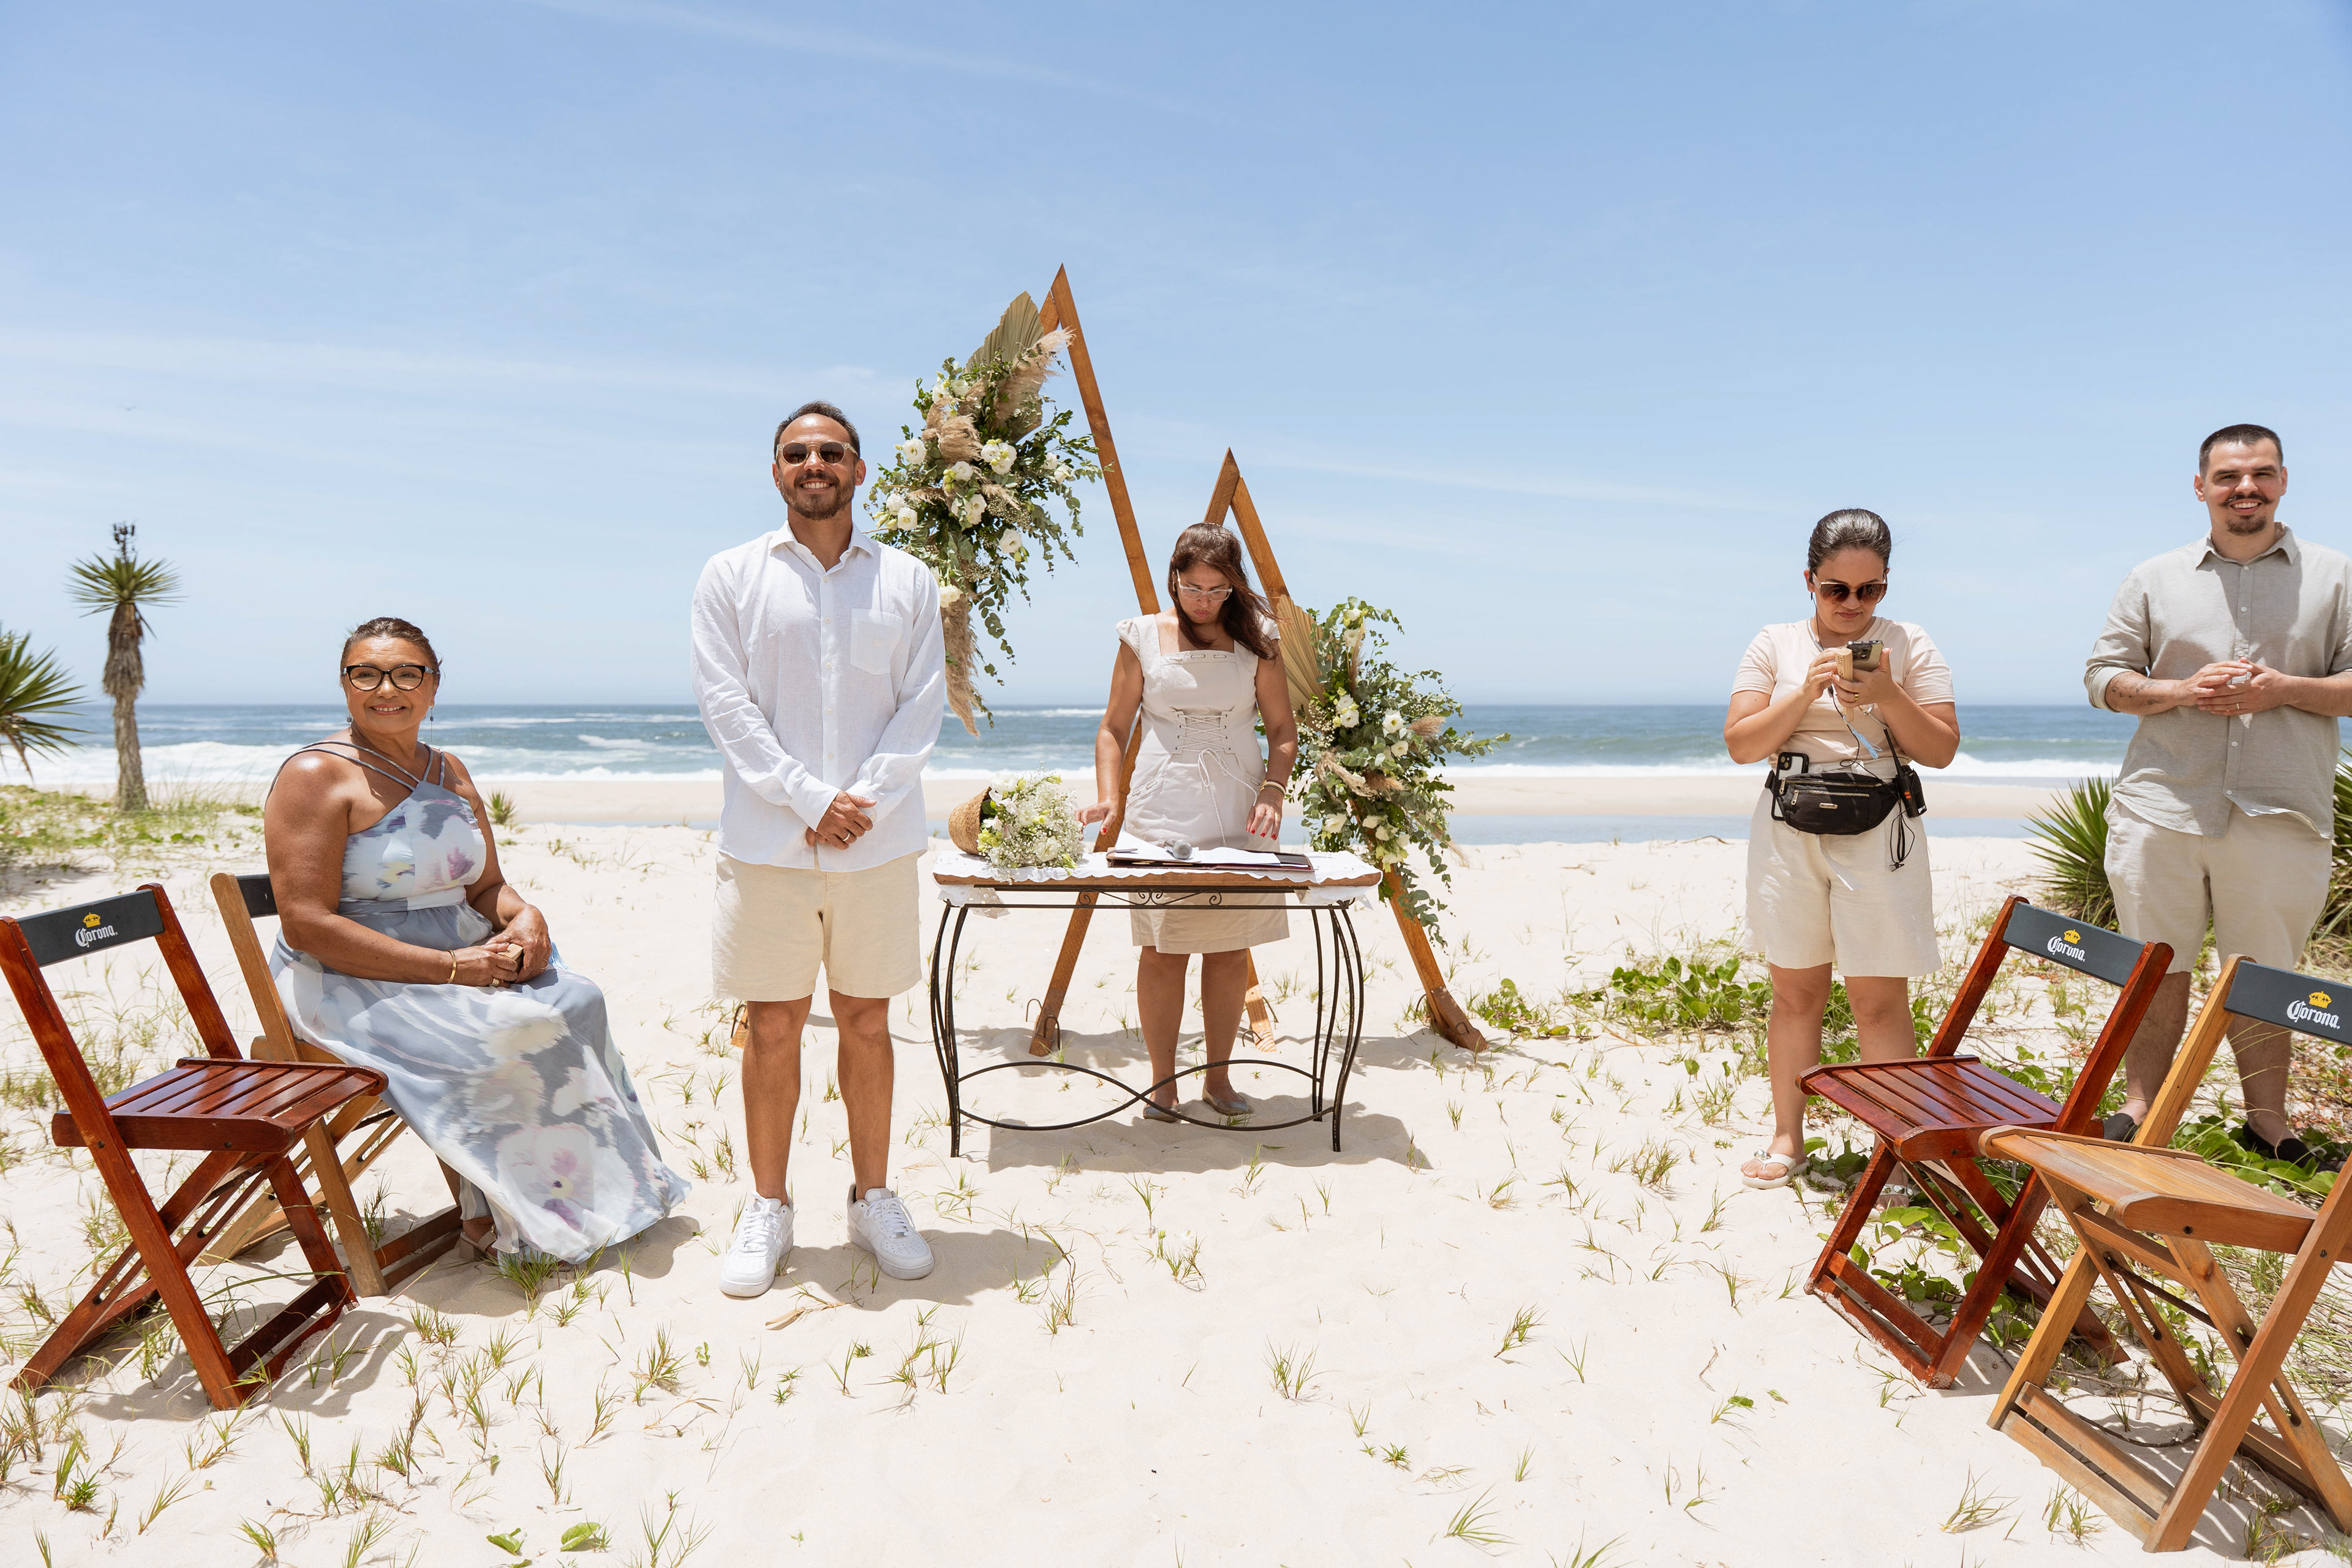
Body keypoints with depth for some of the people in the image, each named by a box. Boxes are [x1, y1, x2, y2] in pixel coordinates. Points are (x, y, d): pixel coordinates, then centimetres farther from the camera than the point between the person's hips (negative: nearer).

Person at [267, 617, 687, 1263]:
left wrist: (525, 918, -9)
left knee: (575, 1000, -15)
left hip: (462, 961, 7)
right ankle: (491, 1215, -7)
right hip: (349, 987, -7)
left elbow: (488, 886, 17)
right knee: (505, 1030, -27)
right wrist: (451, 968, -23)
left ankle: (598, 1190, -5)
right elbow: (307, 925, -19)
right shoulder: (316, 776, -11)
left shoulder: (450, 774, 12)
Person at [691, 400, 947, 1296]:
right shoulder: (732, 576, 6)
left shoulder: (907, 581, 9)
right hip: (767, 842, -1)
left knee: (867, 1021, 9)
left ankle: (873, 1197, 22)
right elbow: (725, 702, -3)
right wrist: (809, 799, -12)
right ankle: (767, 1207, 19)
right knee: (772, 1027, 5)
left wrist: (865, 801, -10)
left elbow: (924, 704, 3)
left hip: (879, 842, 1)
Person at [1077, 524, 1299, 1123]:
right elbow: (1114, 727, 7)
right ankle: (1162, 1082, 9)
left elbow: (1283, 728, 8)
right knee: (1162, 949, -2)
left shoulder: (1256, 640, 7)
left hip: (1238, 814, 1)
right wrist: (1107, 797, -7)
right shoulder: (1144, 636, 6)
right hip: (1162, 811, -1)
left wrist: (1272, 793, -8)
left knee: (1230, 949, 4)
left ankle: (1218, 1076, 18)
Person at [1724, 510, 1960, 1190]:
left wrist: (1886, 696, -14)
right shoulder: (1775, 645, 6)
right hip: (1789, 833, 1)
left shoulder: (1910, 645, 5)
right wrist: (1807, 692, -13)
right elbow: (1741, 744, 0)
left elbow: (1941, 749, 2)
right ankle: (1788, 1139, 19)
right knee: (1796, 992, 8)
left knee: (1881, 1001, -1)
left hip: (1877, 836, -1)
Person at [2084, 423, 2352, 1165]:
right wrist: (2182, 691, -10)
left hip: (2282, 816, 0)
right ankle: (2141, 1110, 18)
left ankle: (2267, 1120, 22)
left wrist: (2283, 689, -13)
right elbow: (2103, 676, 7)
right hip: (2162, 807, 0)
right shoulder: (2154, 579, 10)